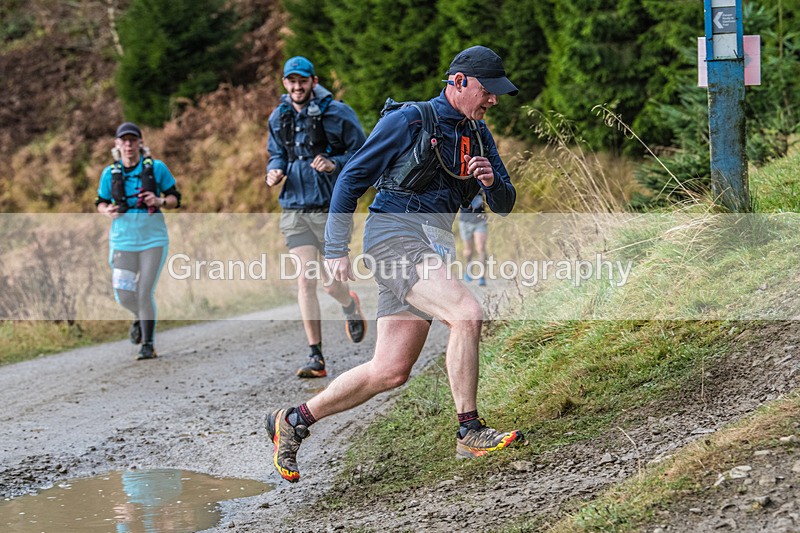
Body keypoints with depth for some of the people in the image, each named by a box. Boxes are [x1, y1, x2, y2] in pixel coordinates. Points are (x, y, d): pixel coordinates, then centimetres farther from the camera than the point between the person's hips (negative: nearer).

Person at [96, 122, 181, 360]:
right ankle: (140, 318, 33)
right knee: (124, 296, -2)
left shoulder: (156, 168, -4)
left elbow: (175, 199, 4)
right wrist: (107, 210, -10)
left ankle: (148, 344, 10)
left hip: (153, 239, -2)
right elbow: (100, 202, 13)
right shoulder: (110, 173, 1)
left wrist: (160, 201, -17)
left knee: (145, 293, -5)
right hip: (123, 239, 2)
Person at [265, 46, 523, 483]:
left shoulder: (477, 135, 16)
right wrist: (336, 250, -4)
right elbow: (352, 177, -2)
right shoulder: (408, 120, -5)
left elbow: (504, 205, 16)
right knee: (467, 314, -27)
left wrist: (491, 181, -8)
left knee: (390, 372, 2)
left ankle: (293, 421, 17)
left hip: (433, 245, 8)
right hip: (394, 236, -8)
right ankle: (469, 433, -20)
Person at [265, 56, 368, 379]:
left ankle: (350, 305, 38)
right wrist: (274, 172, 0)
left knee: (331, 284, -2)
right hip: (294, 209, 3)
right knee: (305, 281, -5)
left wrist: (335, 164, -19)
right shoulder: (278, 118, 8)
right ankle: (316, 358, -2)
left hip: (331, 208, -3)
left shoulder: (337, 113, -6)